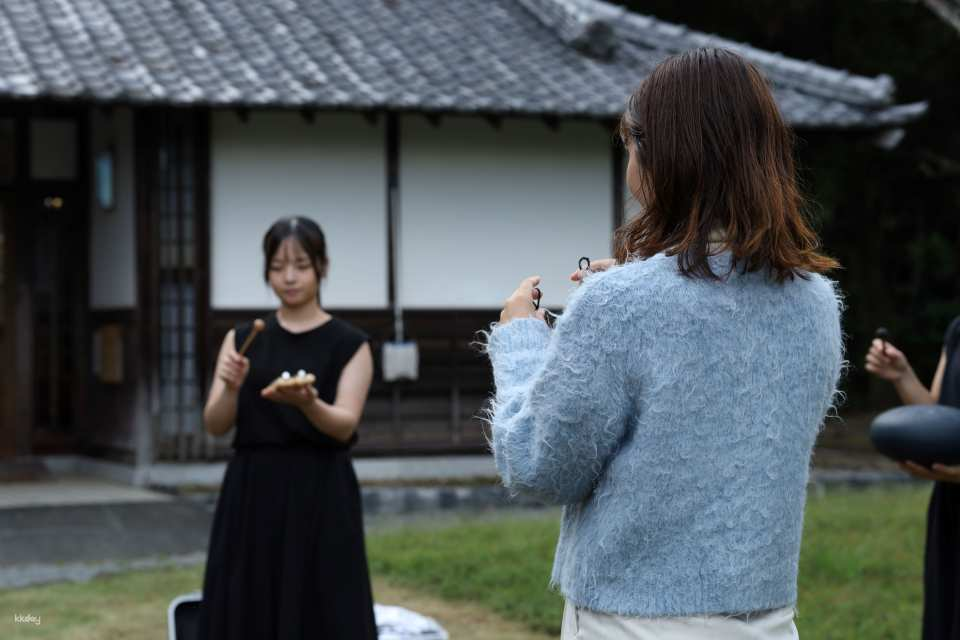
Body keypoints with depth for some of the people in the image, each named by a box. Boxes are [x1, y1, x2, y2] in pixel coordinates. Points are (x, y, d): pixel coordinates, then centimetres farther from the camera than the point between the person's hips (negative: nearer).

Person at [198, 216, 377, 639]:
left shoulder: (349, 344, 1)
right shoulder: (242, 339, 10)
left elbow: (344, 425, -11)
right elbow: (215, 425, 2)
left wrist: (306, 402, -31)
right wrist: (231, 387, -19)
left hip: (321, 500, -3)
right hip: (252, 499, 3)